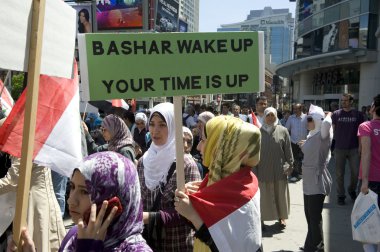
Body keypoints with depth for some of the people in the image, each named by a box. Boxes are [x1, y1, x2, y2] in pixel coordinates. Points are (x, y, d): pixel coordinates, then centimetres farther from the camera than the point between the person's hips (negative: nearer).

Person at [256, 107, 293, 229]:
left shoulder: (283, 131, -1)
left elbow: (288, 149, 2)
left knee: (280, 193, 11)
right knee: (264, 194, 6)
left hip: (279, 169, 0)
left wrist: (290, 164, 0)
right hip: (263, 169, 0)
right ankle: (262, 217, 18)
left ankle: (281, 216, 27)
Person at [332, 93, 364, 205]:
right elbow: (332, 130, 5)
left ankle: (352, 190, 30)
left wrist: (360, 146, -1)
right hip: (339, 149, 0)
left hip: (354, 149, 0)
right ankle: (341, 195, 17)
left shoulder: (358, 115, 1)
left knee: (356, 172, 5)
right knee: (339, 174, 5)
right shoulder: (336, 114, 1)